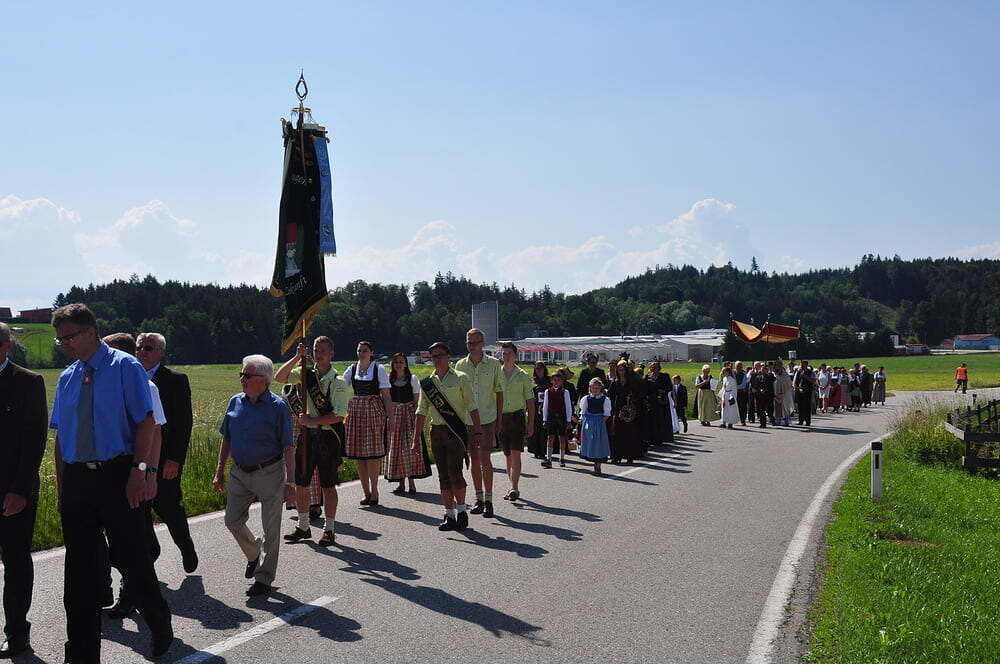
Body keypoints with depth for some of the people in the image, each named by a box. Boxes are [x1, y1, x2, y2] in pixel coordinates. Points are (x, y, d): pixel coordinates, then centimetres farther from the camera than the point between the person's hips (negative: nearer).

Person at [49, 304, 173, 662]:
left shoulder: (125, 367, -3)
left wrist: (140, 471, -18)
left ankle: (161, 631, 24)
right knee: (79, 568, 8)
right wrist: (61, 488, 10)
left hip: (117, 475, -5)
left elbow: (146, 422, -9)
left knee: (135, 561, 1)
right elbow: (61, 435, 15)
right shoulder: (67, 378, 13)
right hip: (76, 478, 5)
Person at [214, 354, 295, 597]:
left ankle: (264, 578, 14)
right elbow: (226, 439, 13)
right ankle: (253, 555, 37)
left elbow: (288, 447, -11)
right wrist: (219, 473, 11)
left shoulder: (278, 407, -11)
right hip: (239, 472, 5)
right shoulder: (235, 402, 4)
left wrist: (290, 481, -15)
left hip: (269, 473, -5)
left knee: (271, 529, 2)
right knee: (233, 521, 10)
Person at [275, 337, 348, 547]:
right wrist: (297, 358, -11)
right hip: (307, 434, 5)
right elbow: (279, 377, -2)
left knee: (328, 486, 3)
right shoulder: (305, 373, 5)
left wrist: (312, 420, -19)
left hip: (329, 436, -5)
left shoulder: (337, 382, -10)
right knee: (300, 483, 9)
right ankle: (303, 527, 23)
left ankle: (329, 530, 14)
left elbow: (338, 415, -16)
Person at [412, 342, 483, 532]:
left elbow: (471, 407, -4)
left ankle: (462, 510, 5)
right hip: (436, 431, 4)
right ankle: (449, 515, 12)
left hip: (456, 431, -4)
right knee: (443, 476, 6)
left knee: (454, 472, -12)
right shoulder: (427, 383, 11)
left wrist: (477, 432, -11)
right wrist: (416, 438, 9)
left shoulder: (461, 379, 0)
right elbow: (421, 412, 13)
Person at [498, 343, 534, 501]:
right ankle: (513, 487, 17)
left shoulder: (523, 376, 1)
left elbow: (530, 401, 3)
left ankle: (514, 488, -14)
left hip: (517, 416, -3)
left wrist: (531, 424, -2)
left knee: (515, 453, -12)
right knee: (507, 456, 8)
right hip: (501, 417, 3)